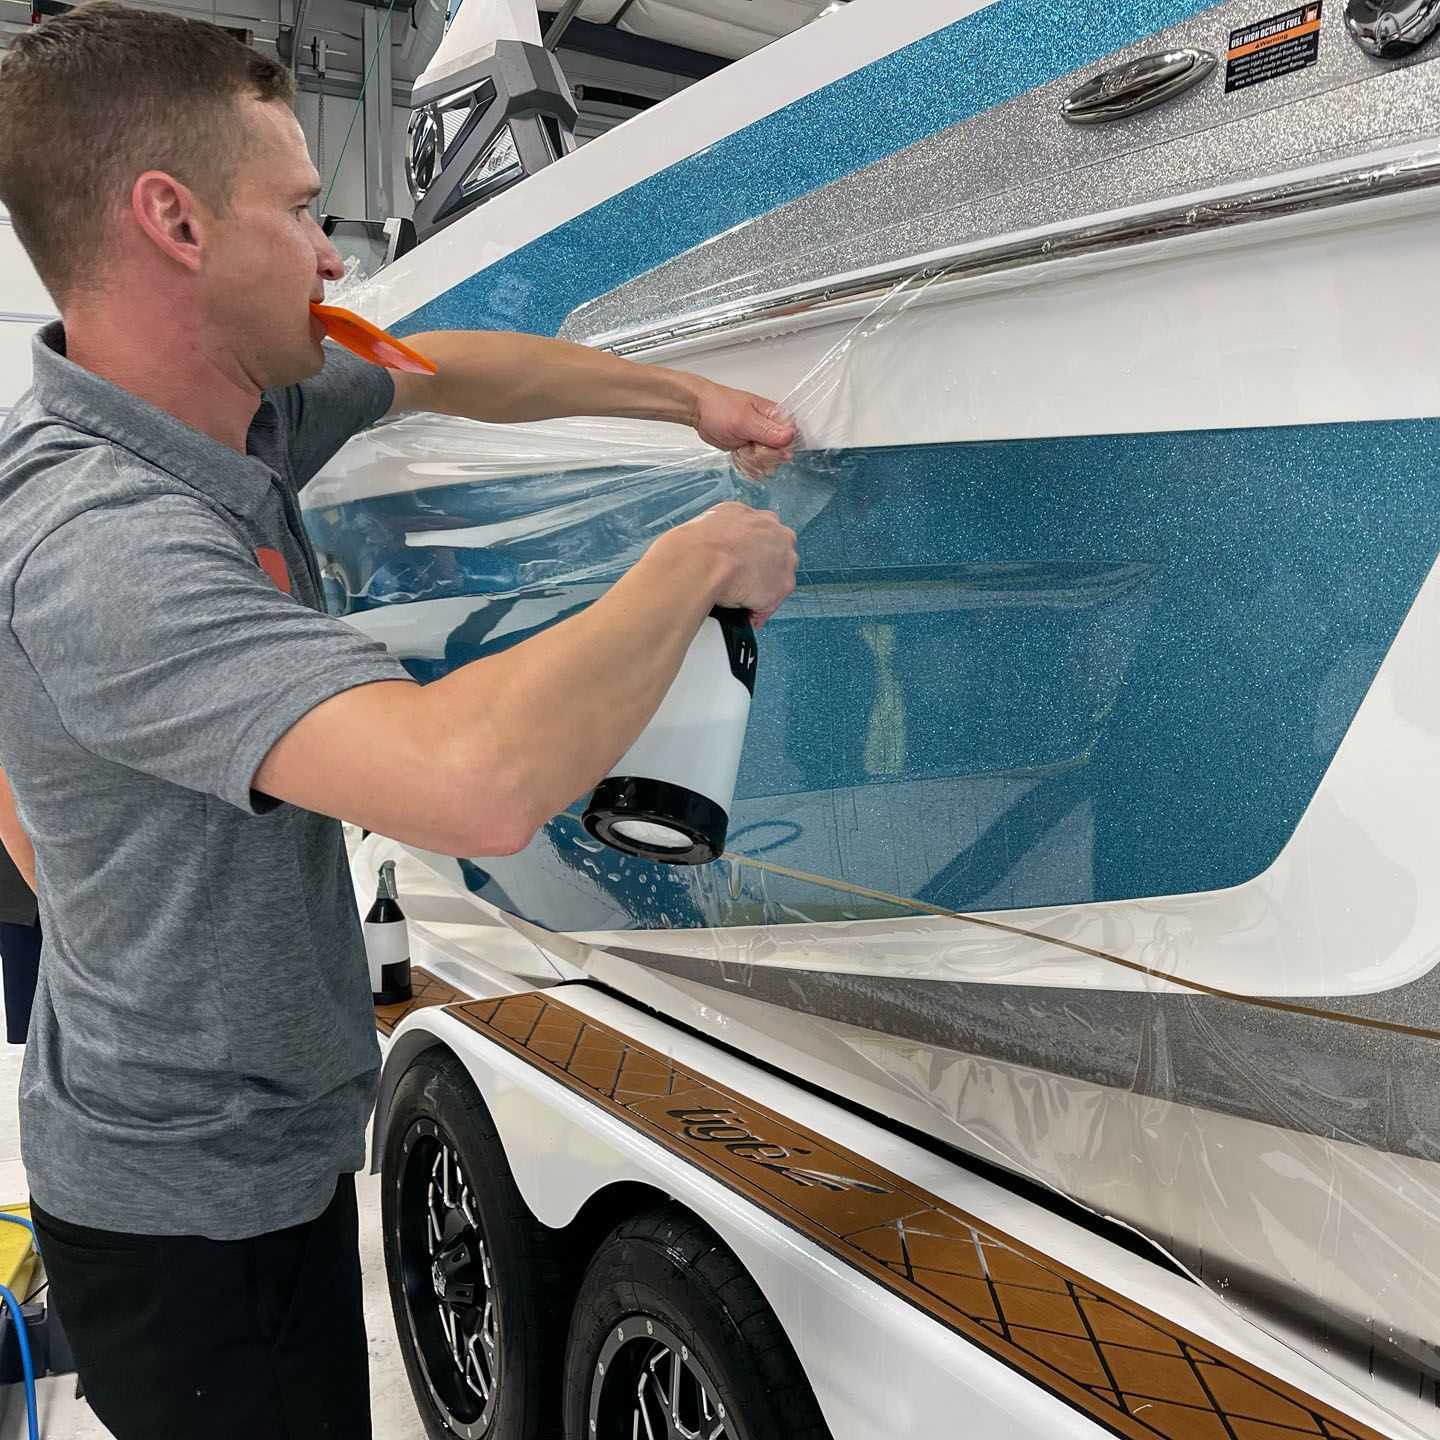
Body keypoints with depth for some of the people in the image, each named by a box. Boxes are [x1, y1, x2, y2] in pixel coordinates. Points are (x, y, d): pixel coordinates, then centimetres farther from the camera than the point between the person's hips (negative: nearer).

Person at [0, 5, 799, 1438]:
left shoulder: (236, 414, -3)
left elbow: (457, 368, 13)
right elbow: (478, 782, -47)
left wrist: (688, 395, 8)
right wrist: (696, 562, -31)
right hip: (193, 1215, -8)